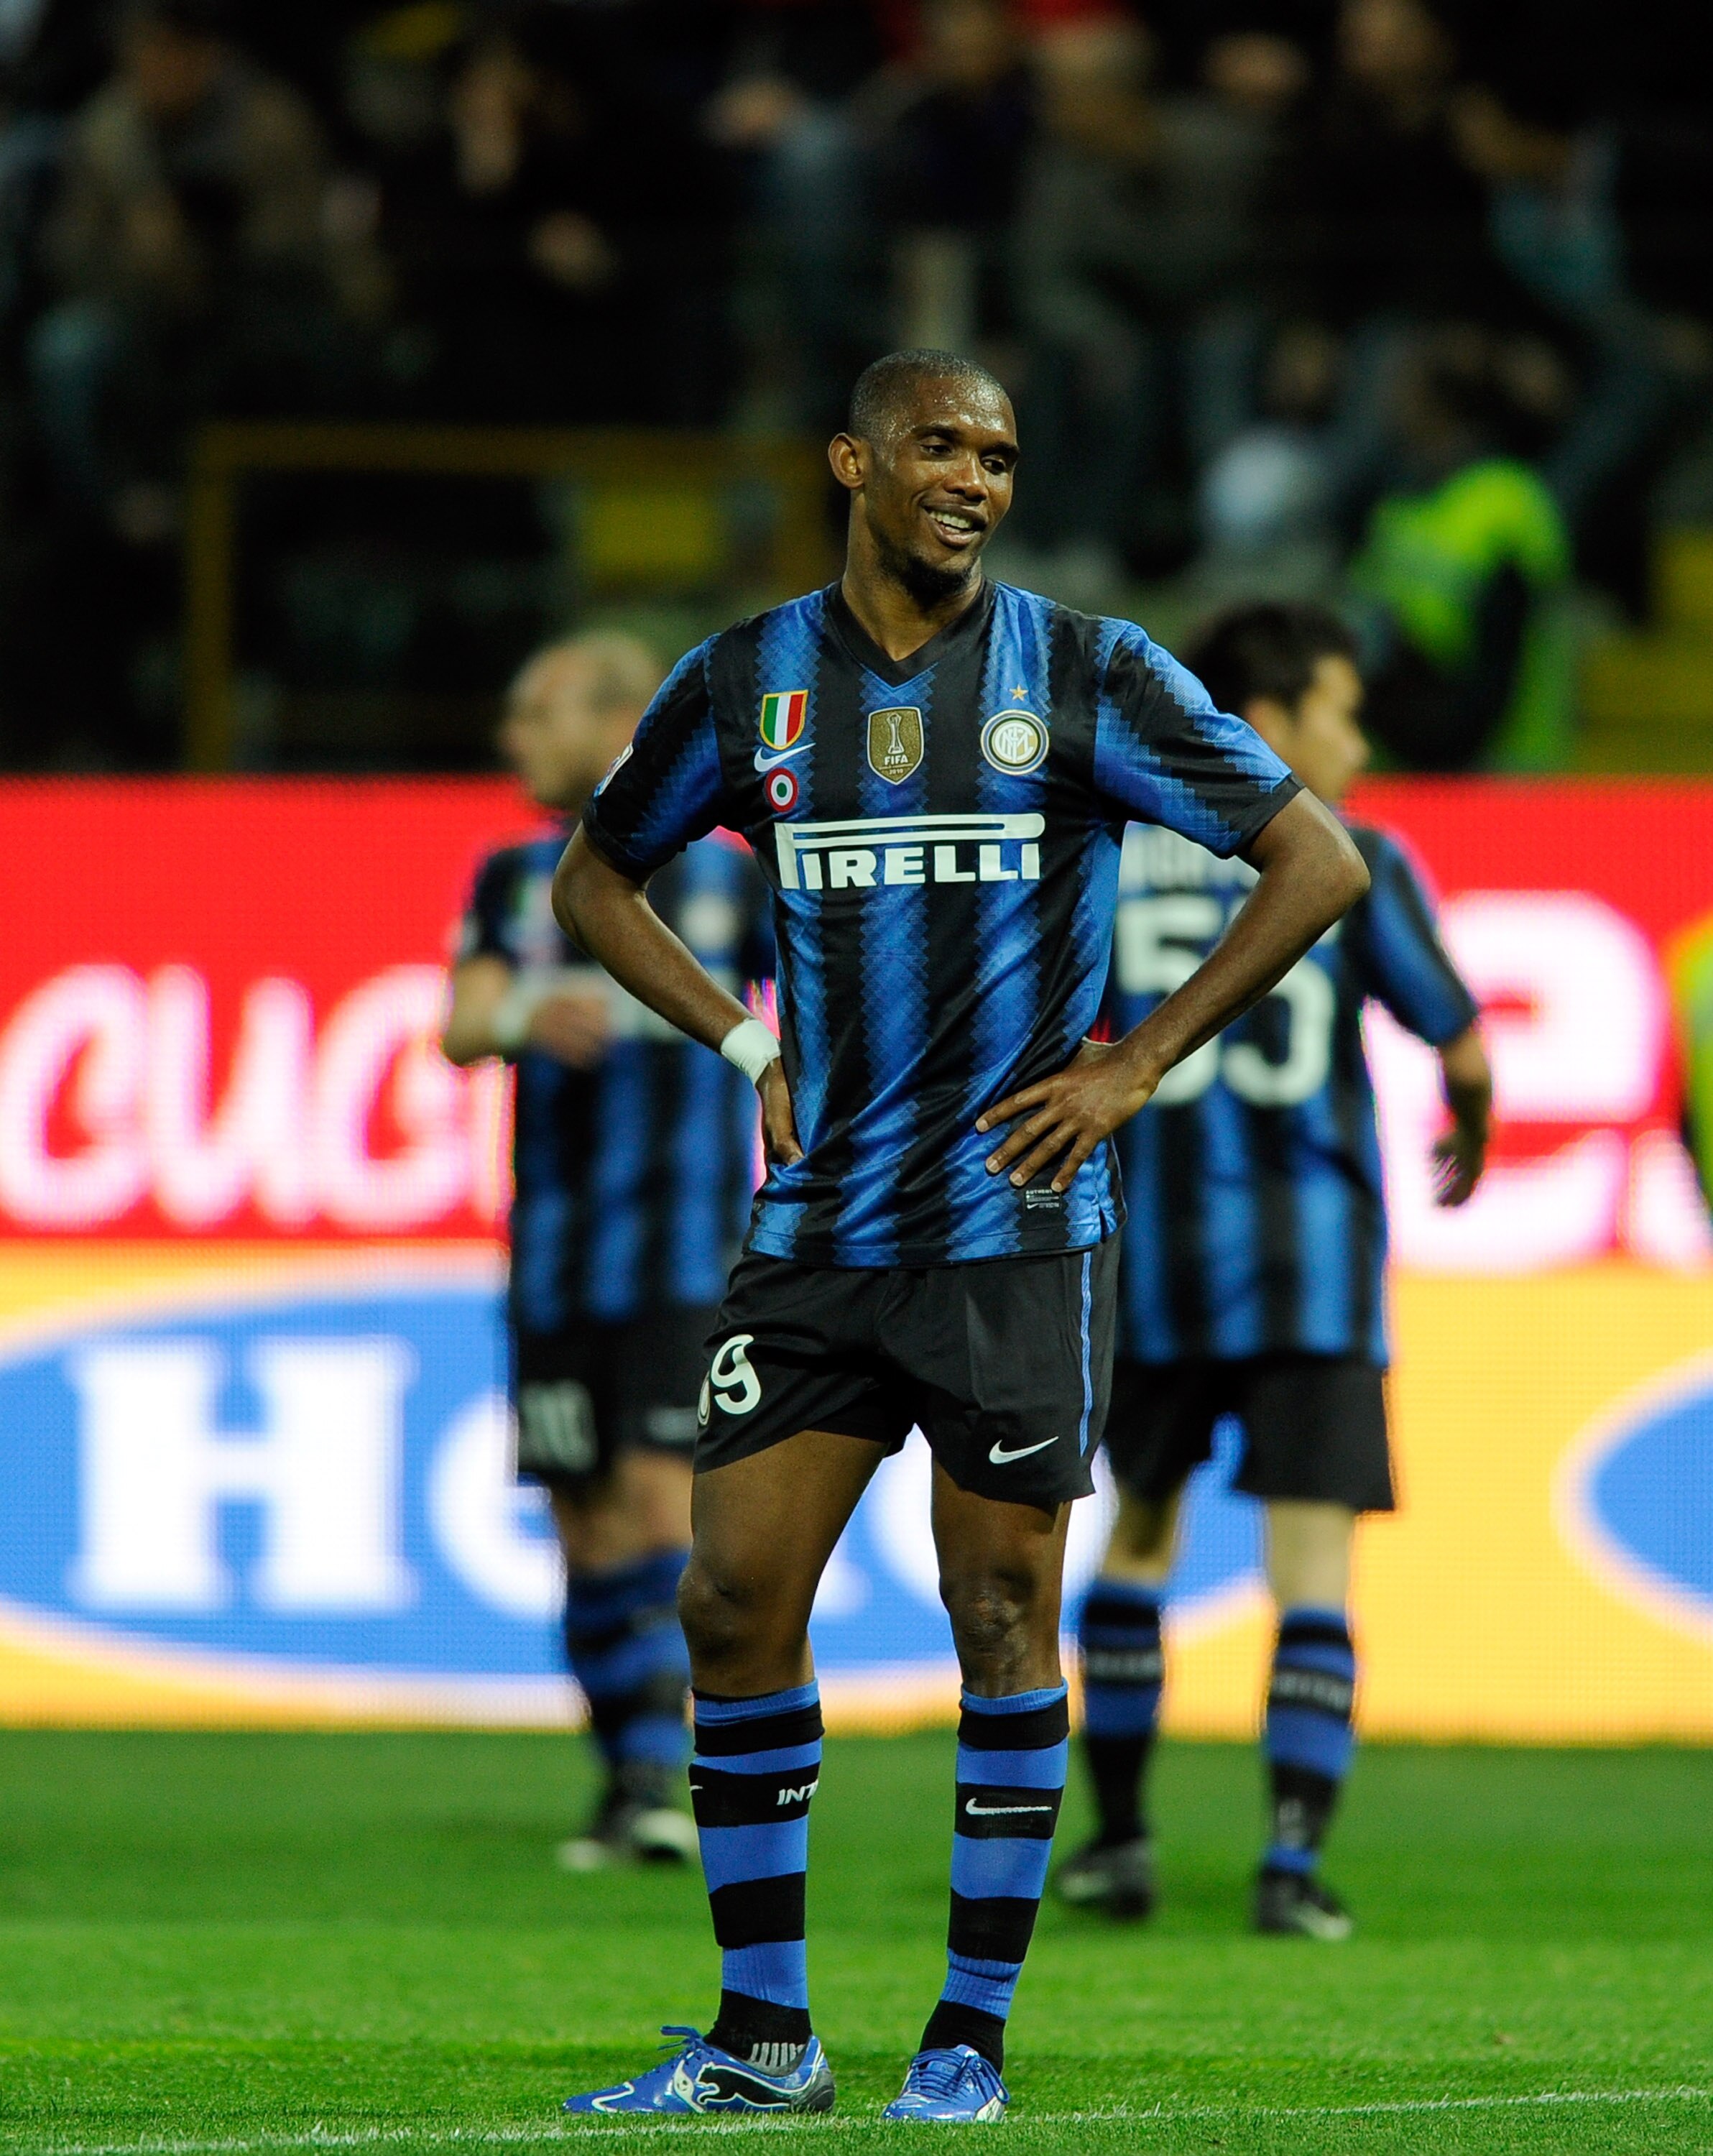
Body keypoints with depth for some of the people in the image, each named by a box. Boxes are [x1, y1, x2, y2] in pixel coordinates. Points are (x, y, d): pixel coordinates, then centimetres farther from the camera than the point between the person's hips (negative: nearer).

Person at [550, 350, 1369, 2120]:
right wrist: (748, 1045, 7)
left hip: (1014, 1227, -3)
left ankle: (973, 2034, 7)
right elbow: (595, 877, 21)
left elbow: (1318, 862, -1)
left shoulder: (1085, 675, -2)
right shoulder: (749, 683, 6)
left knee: (1002, 1620, -1)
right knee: (732, 1605, 0)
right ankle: (762, 2037, 9)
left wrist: (1132, 1069, -5)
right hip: (815, 1232, 3)